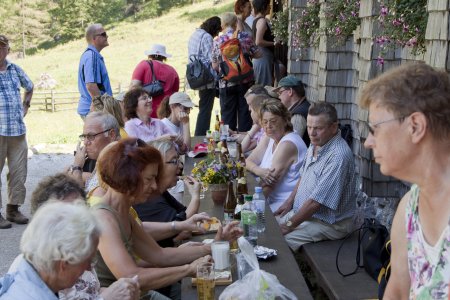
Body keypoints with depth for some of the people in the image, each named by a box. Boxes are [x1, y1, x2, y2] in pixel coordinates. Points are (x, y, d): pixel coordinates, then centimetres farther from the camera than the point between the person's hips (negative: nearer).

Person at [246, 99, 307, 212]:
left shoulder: (288, 144, -18)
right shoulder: (269, 139, 9)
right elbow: (248, 162, 5)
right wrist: (259, 171, -17)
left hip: (287, 204, -8)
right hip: (273, 200, 8)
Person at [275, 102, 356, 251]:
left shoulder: (338, 156, -28)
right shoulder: (316, 144, 4)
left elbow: (316, 202, -26)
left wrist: (289, 225, -18)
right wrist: (289, 201, 11)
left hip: (328, 223, -9)